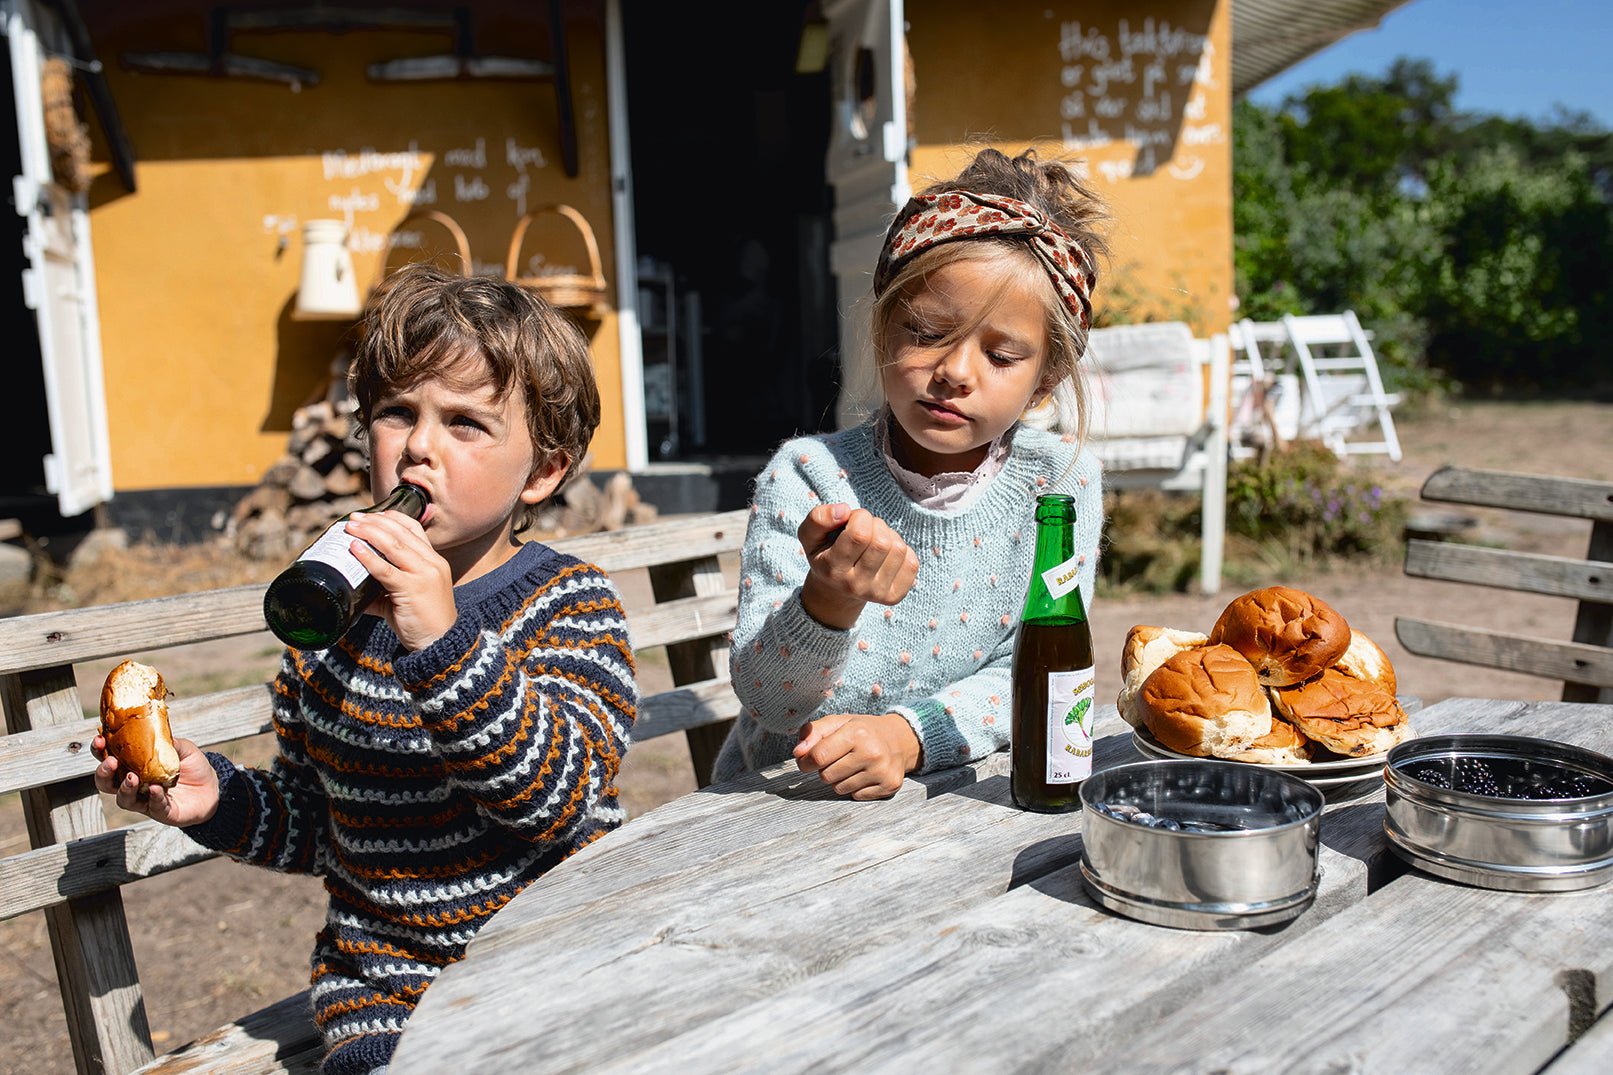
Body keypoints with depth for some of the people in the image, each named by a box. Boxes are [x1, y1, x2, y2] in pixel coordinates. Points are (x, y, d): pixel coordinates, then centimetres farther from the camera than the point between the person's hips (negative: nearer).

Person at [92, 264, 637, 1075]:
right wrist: (219, 801, -5)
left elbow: (559, 797, -23)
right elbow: (314, 827, 15)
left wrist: (444, 640, -33)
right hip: (386, 993, 2)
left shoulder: (567, 601, -7)